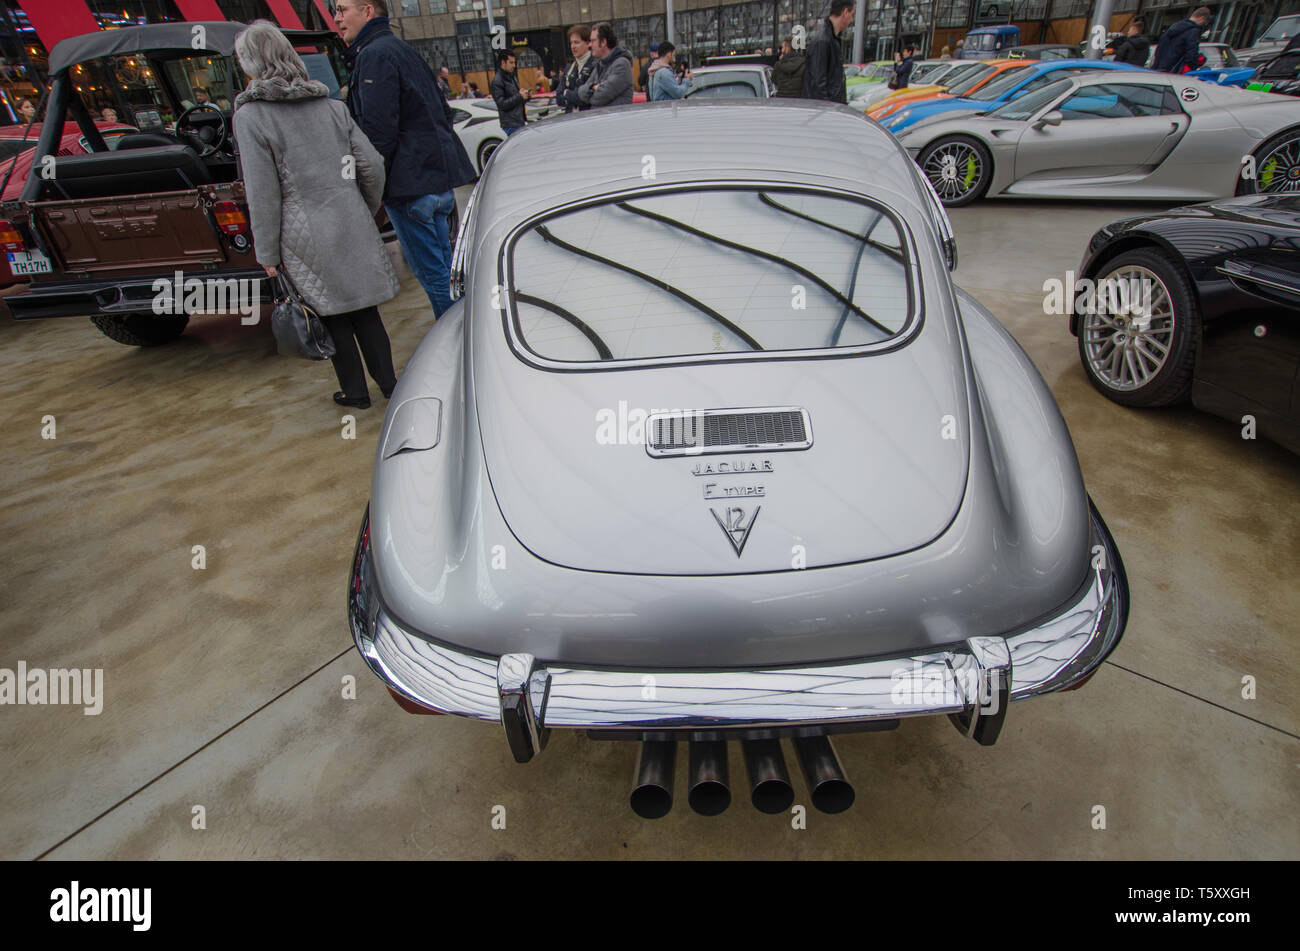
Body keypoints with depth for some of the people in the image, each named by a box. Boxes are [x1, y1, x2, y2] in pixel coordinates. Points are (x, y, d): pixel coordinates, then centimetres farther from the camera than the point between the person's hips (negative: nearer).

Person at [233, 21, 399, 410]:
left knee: (333, 316, 8)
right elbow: (371, 164, 5)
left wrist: (267, 254, -3)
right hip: (353, 227, 4)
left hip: (307, 238, -4)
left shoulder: (250, 116, -7)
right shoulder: (330, 105, 6)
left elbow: (263, 195, -11)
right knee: (364, 308, 12)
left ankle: (354, 391, 17)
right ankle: (387, 382, 18)